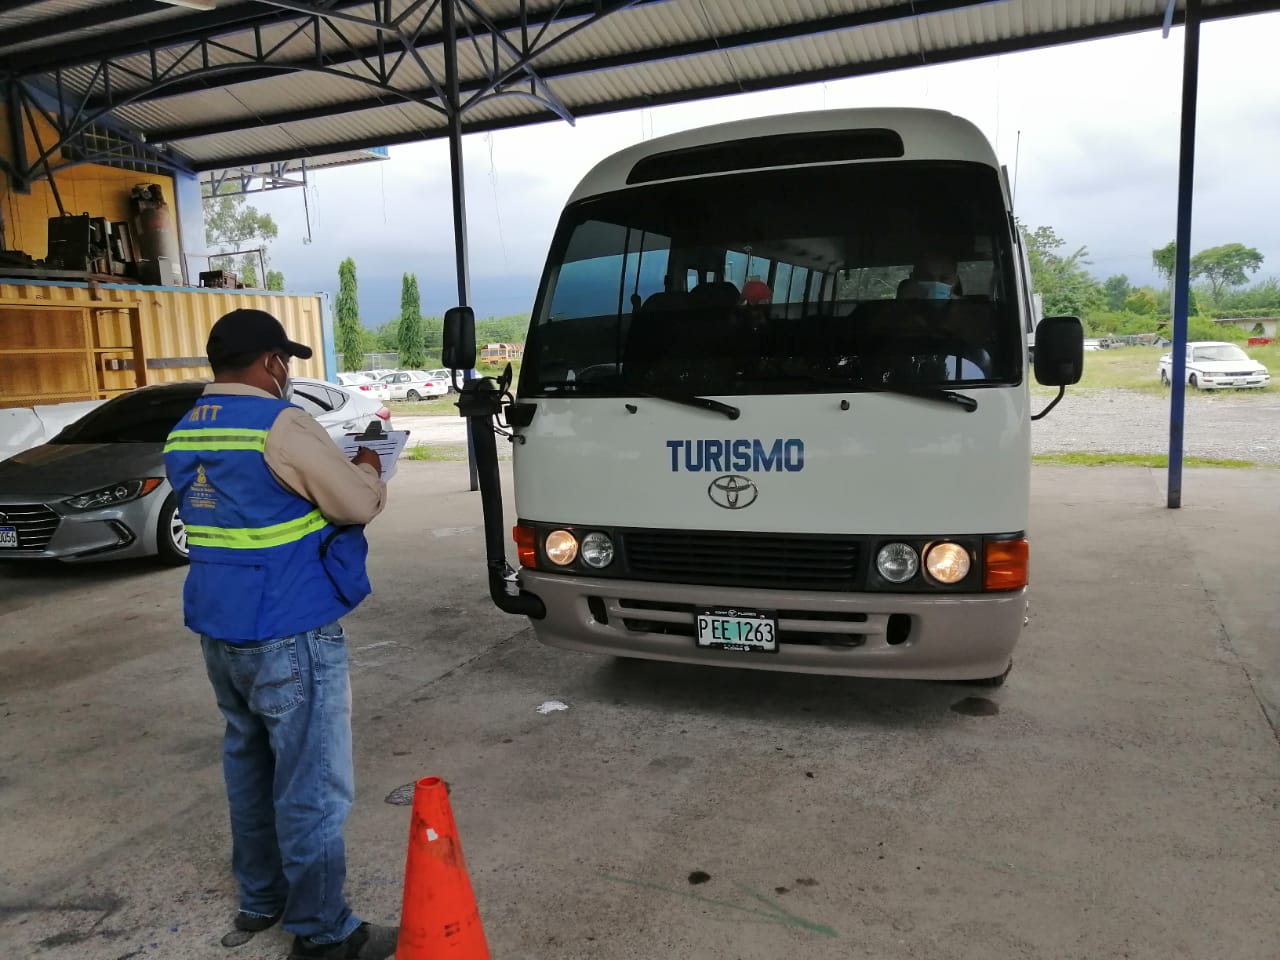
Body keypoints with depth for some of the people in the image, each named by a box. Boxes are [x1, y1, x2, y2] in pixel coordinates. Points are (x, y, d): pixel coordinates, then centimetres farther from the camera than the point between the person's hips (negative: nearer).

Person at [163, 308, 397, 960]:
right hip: (289, 635, -9)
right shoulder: (281, 425, -17)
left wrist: (330, 472, 19)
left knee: (249, 763, 21)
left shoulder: (182, 436, 10)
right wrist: (367, 469, 9)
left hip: (218, 630, 9)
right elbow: (359, 505, -12)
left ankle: (259, 897, 35)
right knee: (311, 784, 1)